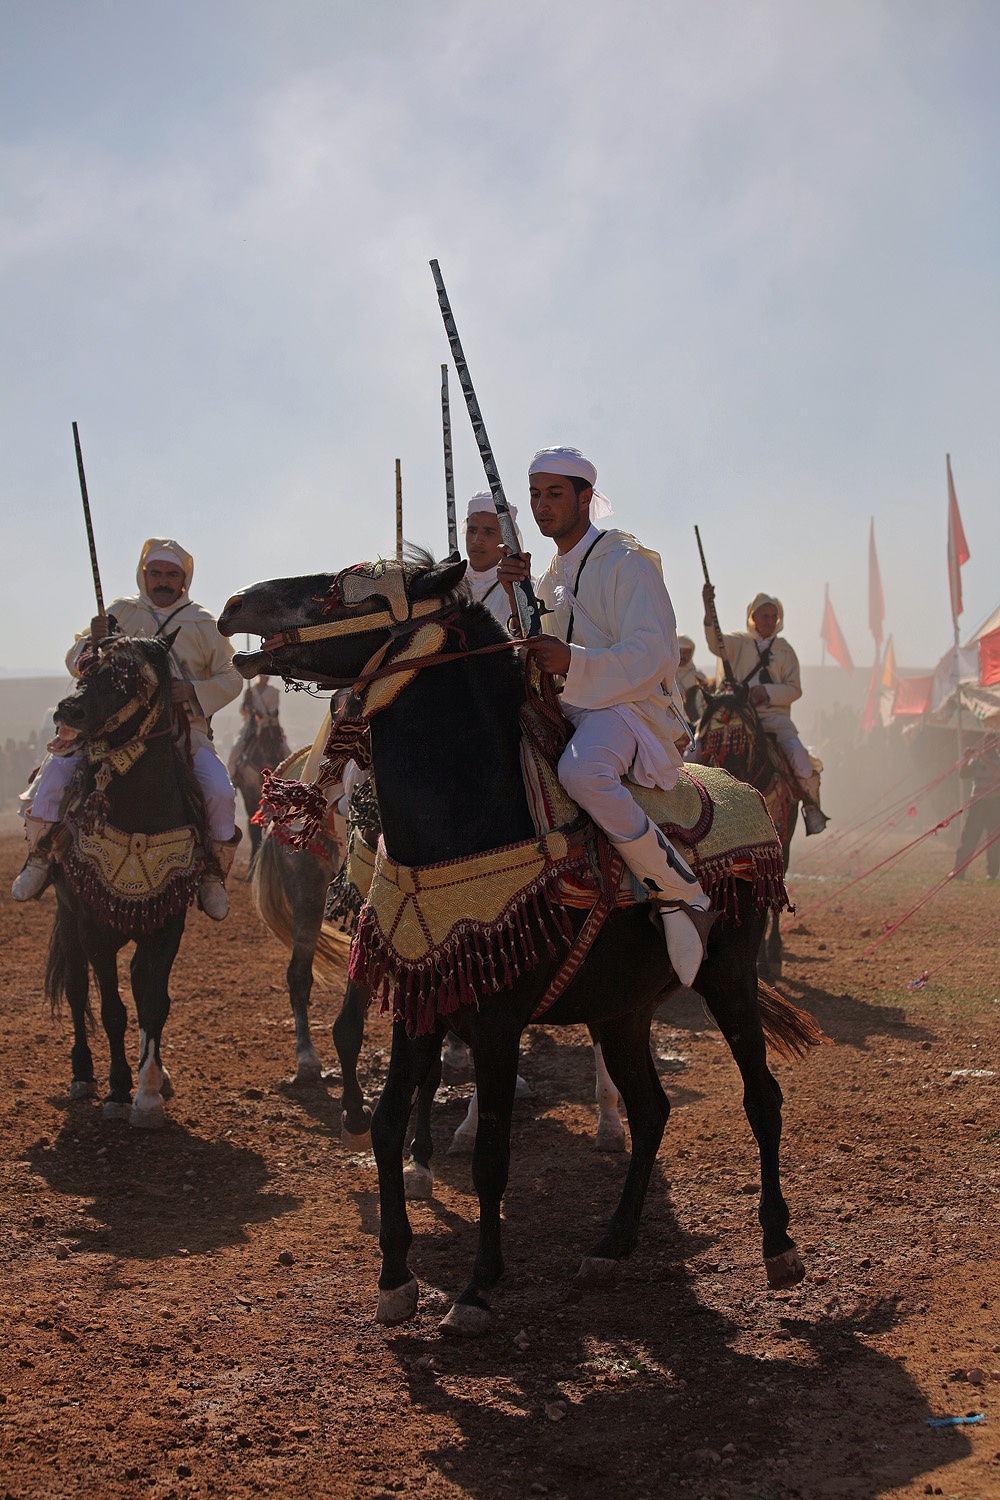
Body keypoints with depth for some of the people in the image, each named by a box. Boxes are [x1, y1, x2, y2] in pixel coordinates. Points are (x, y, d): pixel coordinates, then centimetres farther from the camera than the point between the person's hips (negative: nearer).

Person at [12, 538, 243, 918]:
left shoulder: (204, 625, 8)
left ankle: (213, 873, -1)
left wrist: (195, 691, -11)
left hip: (184, 733, -1)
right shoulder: (120, 614, 10)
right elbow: (76, 663, 9)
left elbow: (231, 678, 9)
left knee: (220, 792, -23)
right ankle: (40, 857, -3)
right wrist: (93, 640, -14)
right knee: (58, 768, -19)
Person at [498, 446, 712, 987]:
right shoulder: (552, 574, 20)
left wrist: (573, 662, -29)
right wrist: (515, 595, 4)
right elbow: (532, 647, 21)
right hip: (567, 712, 9)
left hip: (631, 707, -9)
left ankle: (682, 895, -29)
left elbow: (652, 655, -16)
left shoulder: (626, 561, -7)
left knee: (580, 769, -39)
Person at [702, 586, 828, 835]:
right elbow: (716, 644, -14)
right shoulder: (738, 642, 9)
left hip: (774, 715, 0)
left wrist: (767, 692, -10)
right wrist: (709, 613, -31)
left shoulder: (784, 650, 14)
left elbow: (794, 689, 8)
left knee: (797, 752, -22)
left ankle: (811, 804, -6)